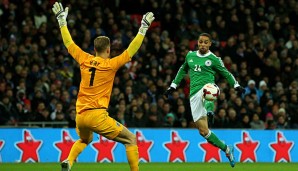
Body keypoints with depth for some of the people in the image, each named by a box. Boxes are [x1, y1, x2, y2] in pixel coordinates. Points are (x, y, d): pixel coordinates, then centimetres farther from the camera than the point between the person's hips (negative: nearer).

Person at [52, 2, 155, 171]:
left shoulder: (85, 60, 7)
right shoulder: (111, 64, -4)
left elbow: (68, 42, 17)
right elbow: (132, 50, -3)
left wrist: (62, 19, 26)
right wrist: (144, 27, 2)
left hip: (80, 116, 6)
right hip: (98, 116, -5)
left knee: (85, 140, 34)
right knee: (131, 139, 5)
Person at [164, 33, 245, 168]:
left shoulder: (214, 59, 7)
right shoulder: (190, 55, 18)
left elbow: (226, 73, 14)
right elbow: (183, 70, 33)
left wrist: (236, 85, 1)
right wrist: (173, 86, 31)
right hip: (194, 94, 4)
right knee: (203, 130, -3)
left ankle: (209, 106, -78)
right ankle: (227, 150, 10)